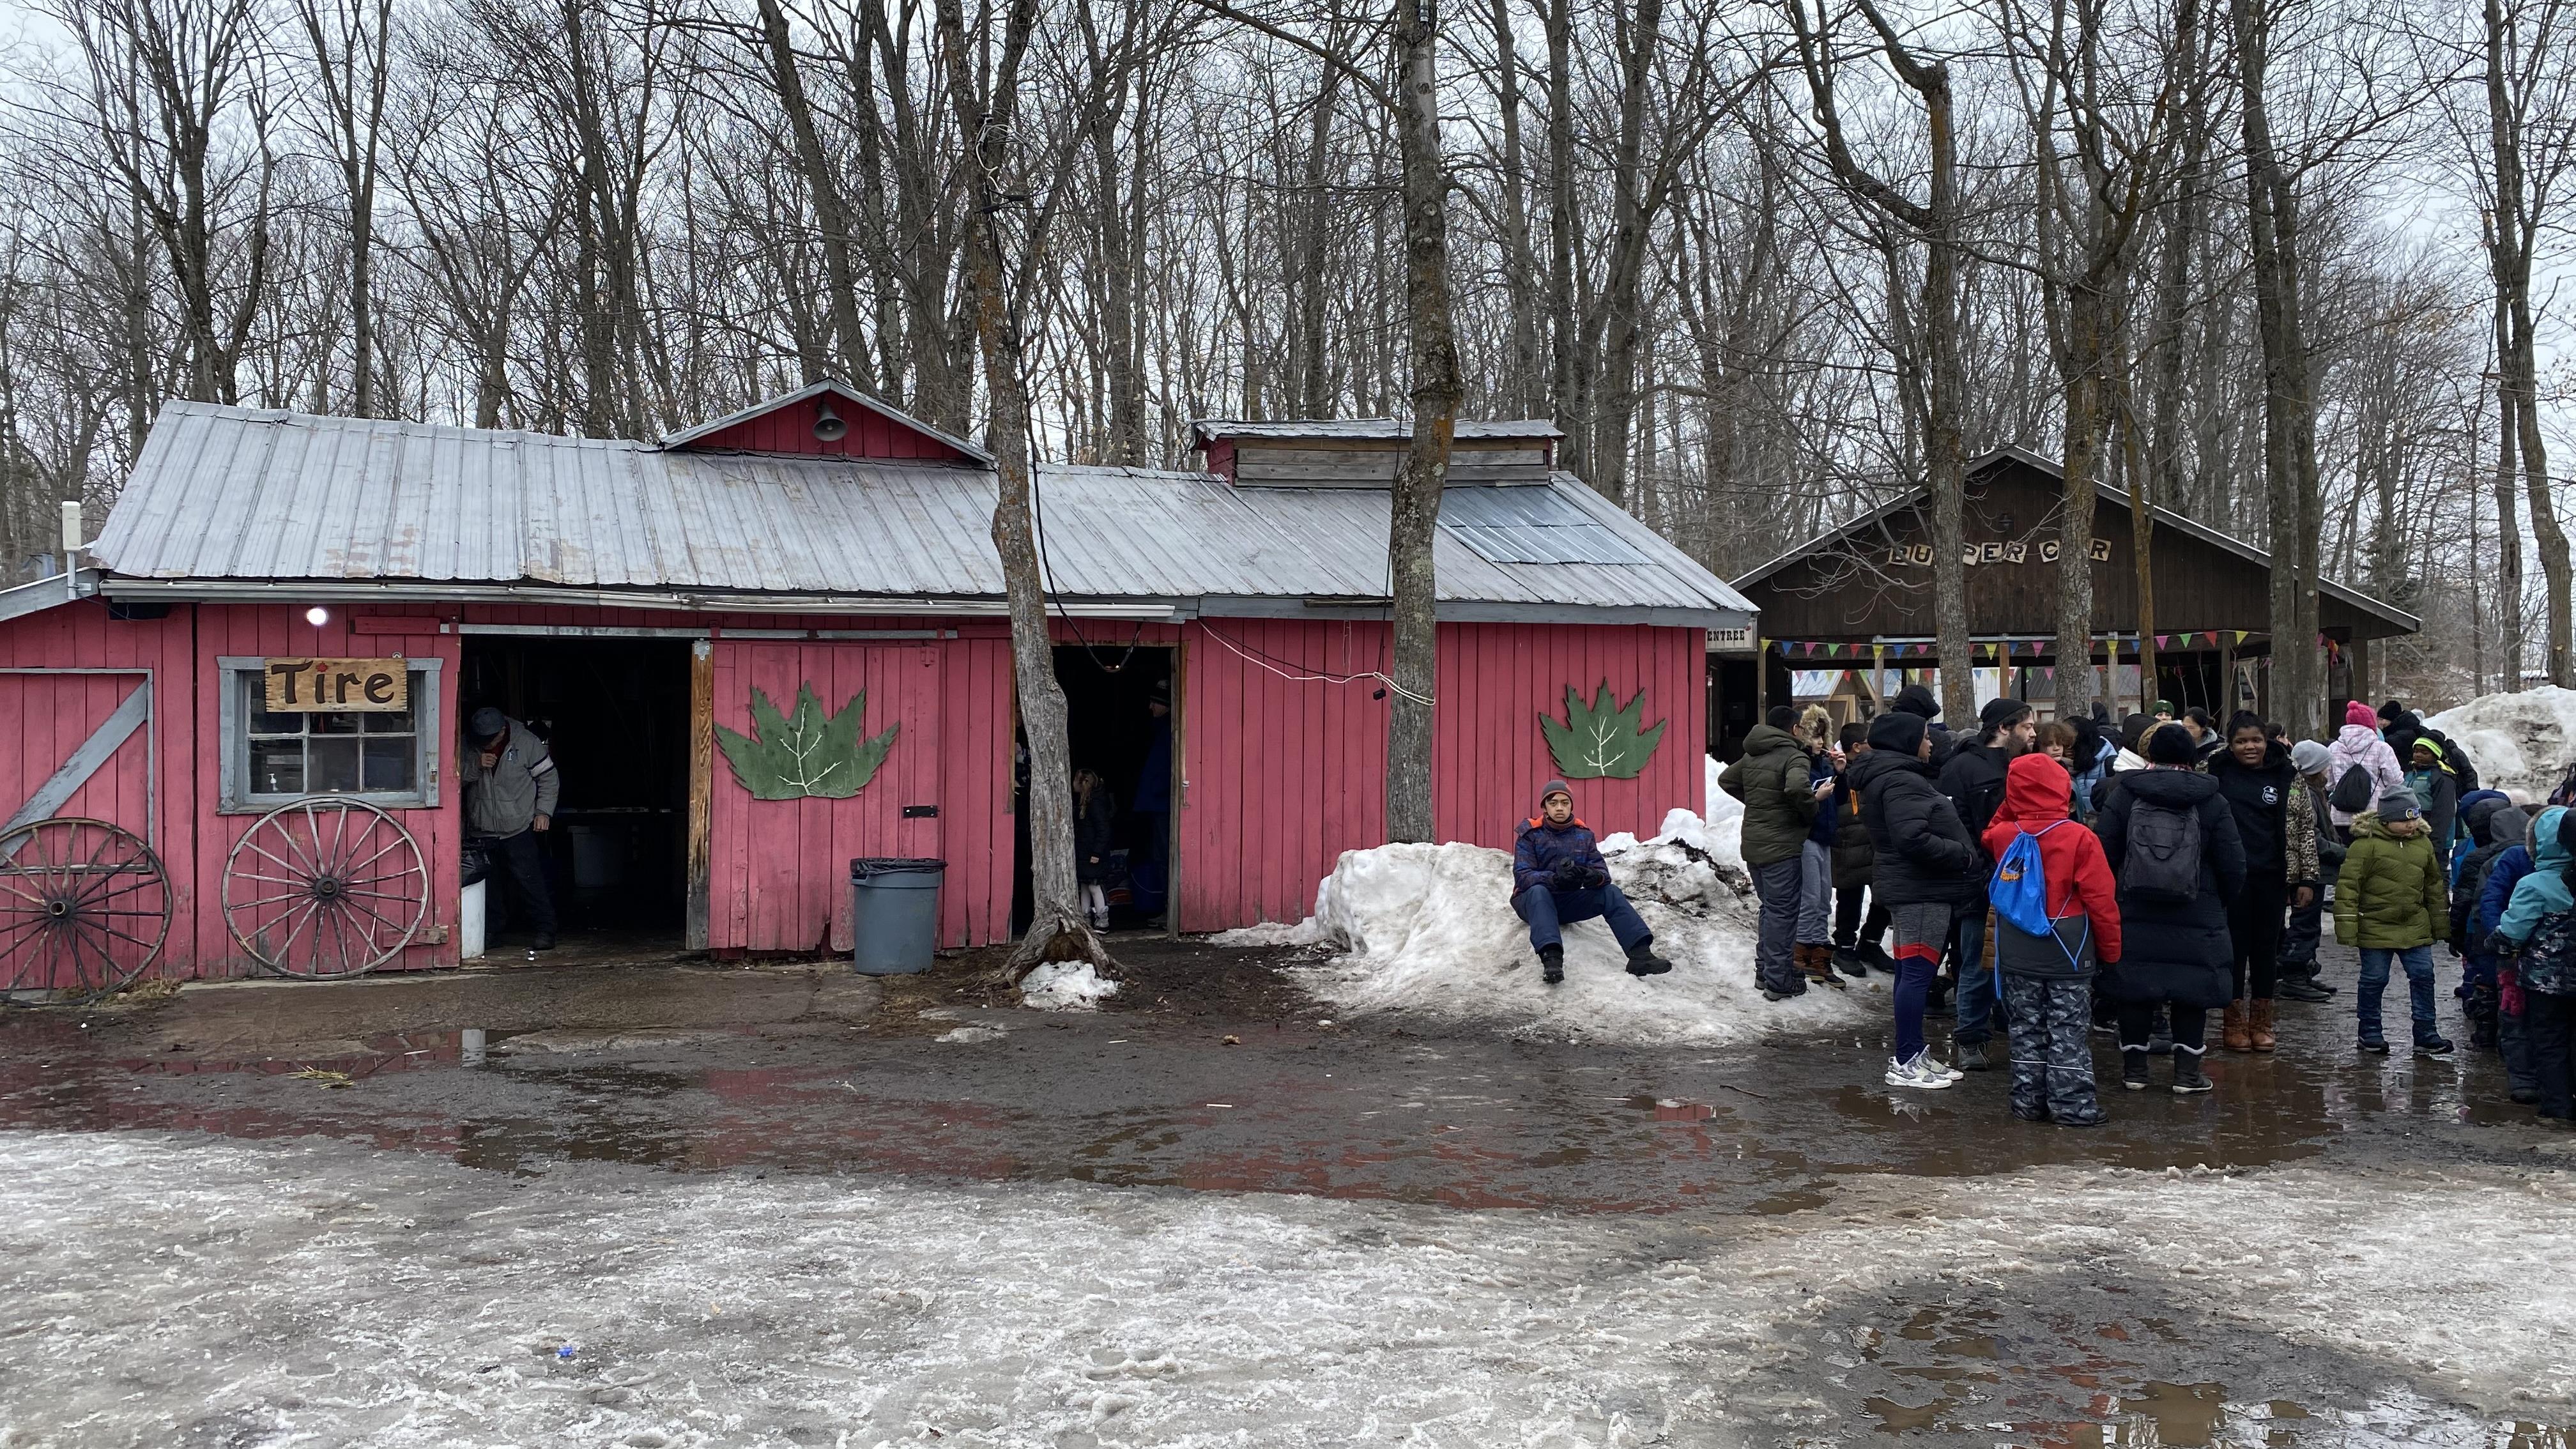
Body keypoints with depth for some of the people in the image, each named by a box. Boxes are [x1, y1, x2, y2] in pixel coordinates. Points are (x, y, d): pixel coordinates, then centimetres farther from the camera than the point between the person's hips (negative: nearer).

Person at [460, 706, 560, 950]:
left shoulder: (526, 742, -7)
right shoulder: (468, 744, 0)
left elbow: (549, 778, 1)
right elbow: (456, 778, 1)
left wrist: (544, 811, -6)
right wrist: (475, 765, -17)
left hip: (518, 829, -3)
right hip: (481, 829, 3)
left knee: (528, 879, -10)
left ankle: (545, 932, -8)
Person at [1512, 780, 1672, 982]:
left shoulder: (1584, 834, 7)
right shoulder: (1530, 834, -4)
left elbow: (1602, 872, -2)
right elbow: (1522, 876, -17)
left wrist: (1596, 877, -29)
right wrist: (1555, 878, -36)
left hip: (1568, 902, 4)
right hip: (1531, 900, -4)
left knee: (1611, 892, -18)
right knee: (1539, 891, -38)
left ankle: (1640, 954, -31)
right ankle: (1551, 959, -58)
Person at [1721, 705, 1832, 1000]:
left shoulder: (1751, 756, 10)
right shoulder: (1793, 756, -15)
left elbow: (1726, 780, 23)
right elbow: (1797, 787, -33)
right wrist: (1812, 809, -15)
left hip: (1753, 844, 8)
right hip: (1781, 846, -8)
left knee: (1770, 908, 20)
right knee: (1782, 912, -1)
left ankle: (1764, 970, 26)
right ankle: (1778, 981, 2)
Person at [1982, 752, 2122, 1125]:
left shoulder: (2003, 836, -3)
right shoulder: (2080, 838, -15)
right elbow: (2101, 899, -13)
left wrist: (2011, 808, 14)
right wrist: (2110, 948, -3)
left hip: (2018, 954, 4)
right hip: (2068, 953, -3)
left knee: (2025, 1029, 11)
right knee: (2068, 1031, 3)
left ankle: (2029, 1102, 15)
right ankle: (2072, 1105, 4)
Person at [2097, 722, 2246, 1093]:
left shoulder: (2123, 796, -2)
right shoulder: (2211, 802, -1)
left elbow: (2105, 854, -3)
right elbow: (2233, 865, 0)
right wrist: (2221, 904, 15)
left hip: (2135, 913, 1)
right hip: (2197, 919, 0)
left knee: (2135, 989, 9)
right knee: (2192, 990, 8)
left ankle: (2134, 1068, 16)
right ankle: (2187, 1071, 11)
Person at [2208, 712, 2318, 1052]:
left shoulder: (2286, 777, 2)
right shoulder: (2218, 775, 1)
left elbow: (2306, 827, 4)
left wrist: (2307, 878, 1)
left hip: (2273, 877, 1)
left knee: (2267, 946, 8)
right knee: (2235, 946, 3)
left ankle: (2261, 1022, 18)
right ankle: (2234, 1023, 11)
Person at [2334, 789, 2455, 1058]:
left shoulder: (2423, 843, 7)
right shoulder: (2366, 844, -12)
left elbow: (2435, 885, 18)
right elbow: (2348, 885, -13)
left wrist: (2441, 925, 20)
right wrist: (2347, 928, -16)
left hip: (2415, 928, 5)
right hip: (2375, 928, -5)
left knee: (2423, 976, 3)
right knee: (2374, 980, 3)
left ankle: (2425, 1036, 11)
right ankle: (2371, 1034, 17)